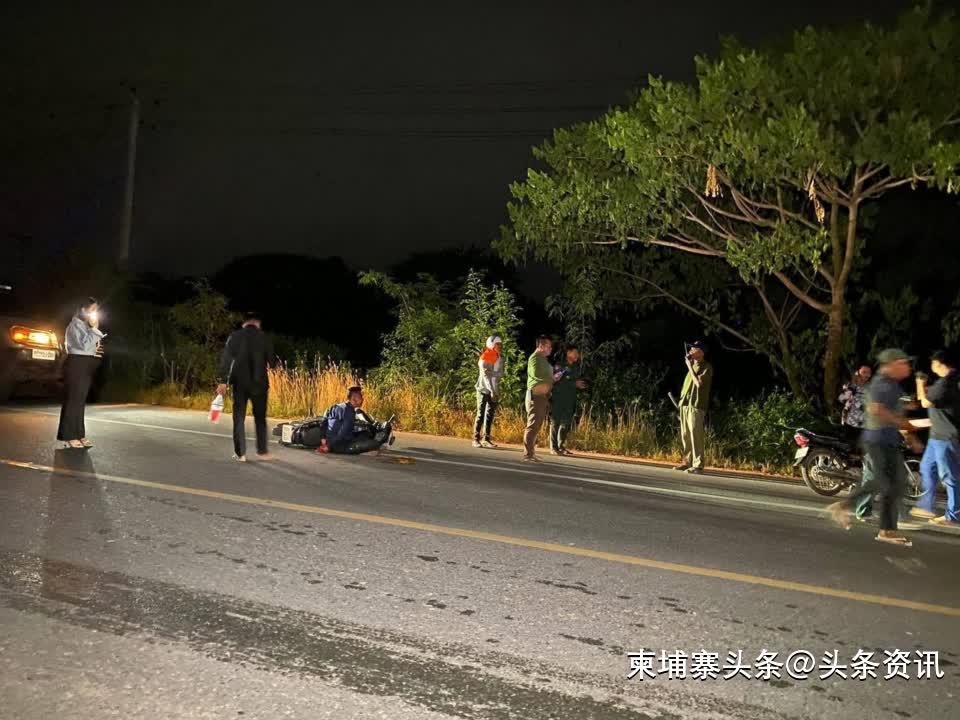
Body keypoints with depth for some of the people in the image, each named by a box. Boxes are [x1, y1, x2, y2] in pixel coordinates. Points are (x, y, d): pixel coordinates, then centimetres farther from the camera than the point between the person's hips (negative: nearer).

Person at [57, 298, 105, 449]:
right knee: (73, 400, -9)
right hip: (76, 364, -9)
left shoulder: (86, 326, 19)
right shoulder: (76, 324, -9)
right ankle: (69, 436, -7)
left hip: (86, 366, 10)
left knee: (80, 401, 10)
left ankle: (78, 434, 13)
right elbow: (84, 345, -22)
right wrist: (94, 329, -15)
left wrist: (95, 350, 8)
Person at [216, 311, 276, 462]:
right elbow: (272, 361, -1)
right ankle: (262, 451, 13)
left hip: (240, 383, 0)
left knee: (239, 418, 6)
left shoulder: (235, 337, -1)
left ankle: (240, 453, 4)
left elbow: (226, 359, -6)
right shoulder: (264, 337, -2)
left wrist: (222, 381, -5)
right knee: (260, 418, 11)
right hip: (259, 383, 0)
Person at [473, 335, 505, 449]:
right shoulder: (485, 357, -9)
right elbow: (485, 376, -15)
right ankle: (476, 439, -3)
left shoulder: (500, 358, 7)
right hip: (484, 389, -5)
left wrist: (491, 373, -22)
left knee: (490, 415, 5)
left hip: (494, 390, 5)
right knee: (481, 414, -5)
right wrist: (491, 390, -22)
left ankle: (486, 438, 8)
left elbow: (501, 373, -2)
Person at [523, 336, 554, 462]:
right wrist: (552, 378, -10)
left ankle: (531, 453, 15)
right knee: (533, 425, -10)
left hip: (543, 396, 9)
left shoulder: (543, 359, 19)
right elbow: (536, 375, -20)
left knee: (537, 425, 10)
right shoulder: (535, 358, -9)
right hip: (536, 395, -9)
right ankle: (528, 454, -9)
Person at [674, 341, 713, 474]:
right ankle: (687, 461, 16)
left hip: (696, 406, -8)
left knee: (695, 436, -13)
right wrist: (682, 400, 14)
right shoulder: (693, 366, 21)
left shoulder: (706, 367, -4)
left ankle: (698, 465, -13)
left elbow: (699, 382, -18)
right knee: (685, 436, 9)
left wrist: (689, 366, -10)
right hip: (685, 404, 8)